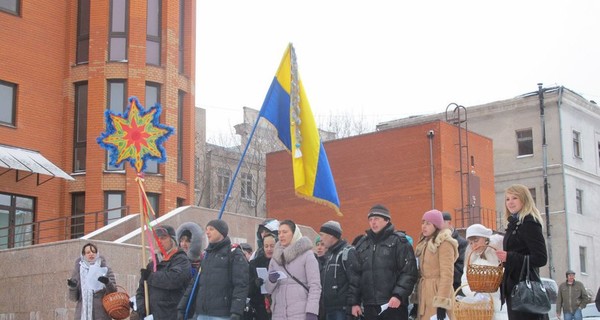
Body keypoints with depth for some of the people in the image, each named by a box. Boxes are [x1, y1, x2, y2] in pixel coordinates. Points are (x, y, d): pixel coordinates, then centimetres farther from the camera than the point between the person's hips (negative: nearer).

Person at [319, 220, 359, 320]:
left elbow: (355, 281, -17)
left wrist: (351, 304, -21)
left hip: (342, 309, -9)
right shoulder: (329, 254, 20)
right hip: (329, 309, 9)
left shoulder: (347, 252, -10)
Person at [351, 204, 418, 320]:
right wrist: (355, 302, 10)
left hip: (394, 305, -5)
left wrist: (399, 295, -19)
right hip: (369, 307, 5)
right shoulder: (362, 244, 15)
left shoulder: (398, 241, -1)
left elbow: (409, 272, -8)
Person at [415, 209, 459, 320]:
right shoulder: (425, 242, 16)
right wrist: (416, 299, 15)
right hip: (425, 293, 9)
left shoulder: (444, 243, -11)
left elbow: (447, 274, -17)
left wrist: (442, 303, -21)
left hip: (438, 292, -9)